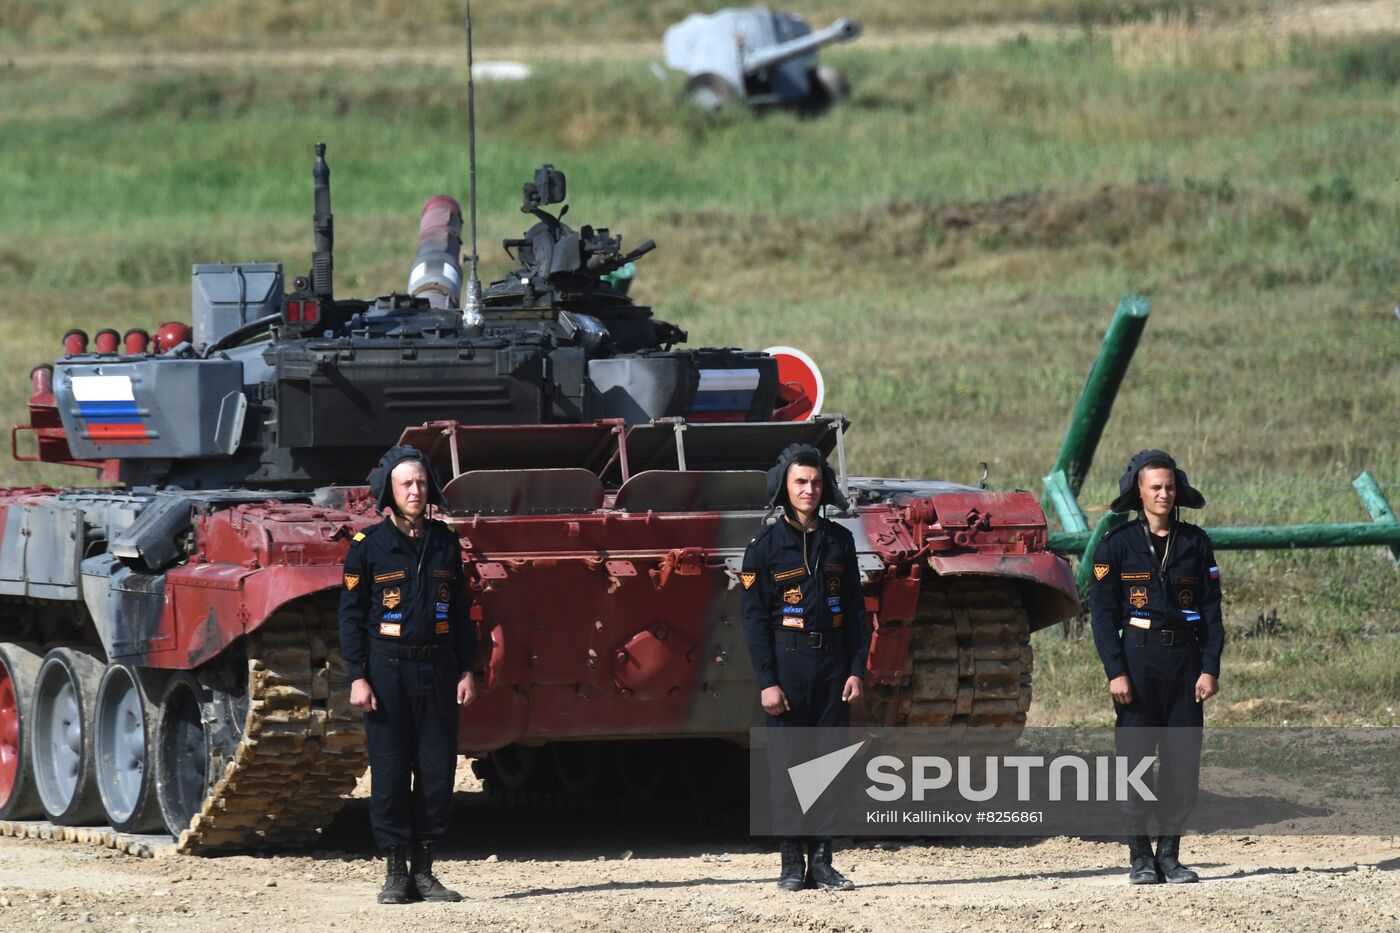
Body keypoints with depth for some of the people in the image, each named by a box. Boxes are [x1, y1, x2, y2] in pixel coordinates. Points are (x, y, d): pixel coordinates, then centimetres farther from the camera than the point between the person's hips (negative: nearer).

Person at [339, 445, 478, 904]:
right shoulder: (369, 545, -1)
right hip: (386, 671, -3)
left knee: (437, 769, 1)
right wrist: (357, 677, -8)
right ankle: (395, 871, 6)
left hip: (436, 671, 3)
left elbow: (461, 610, 14)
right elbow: (351, 614, -1)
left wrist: (466, 671, 7)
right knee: (390, 771, -2)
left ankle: (424, 869, 10)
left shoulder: (444, 543, 9)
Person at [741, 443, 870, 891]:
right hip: (787, 664, -3)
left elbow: (856, 610, 11)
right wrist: (766, 681, -10)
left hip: (832, 665, 3)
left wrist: (856, 669, 2)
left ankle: (821, 862, 7)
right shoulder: (766, 546, -1)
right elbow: (754, 618, -3)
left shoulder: (839, 541, 9)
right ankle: (791, 864, 3)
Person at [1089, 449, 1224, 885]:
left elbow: (1211, 609, 8)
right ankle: (1139, 856, 4)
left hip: (1184, 659, 3)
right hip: (1138, 656, -3)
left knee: (1183, 759, 1)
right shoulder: (1117, 545, 1)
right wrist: (1115, 671, -10)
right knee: (1134, 756, -3)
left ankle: (1169, 853, 9)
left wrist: (1210, 668, -1)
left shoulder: (1195, 543, 9)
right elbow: (1102, 611, -1)